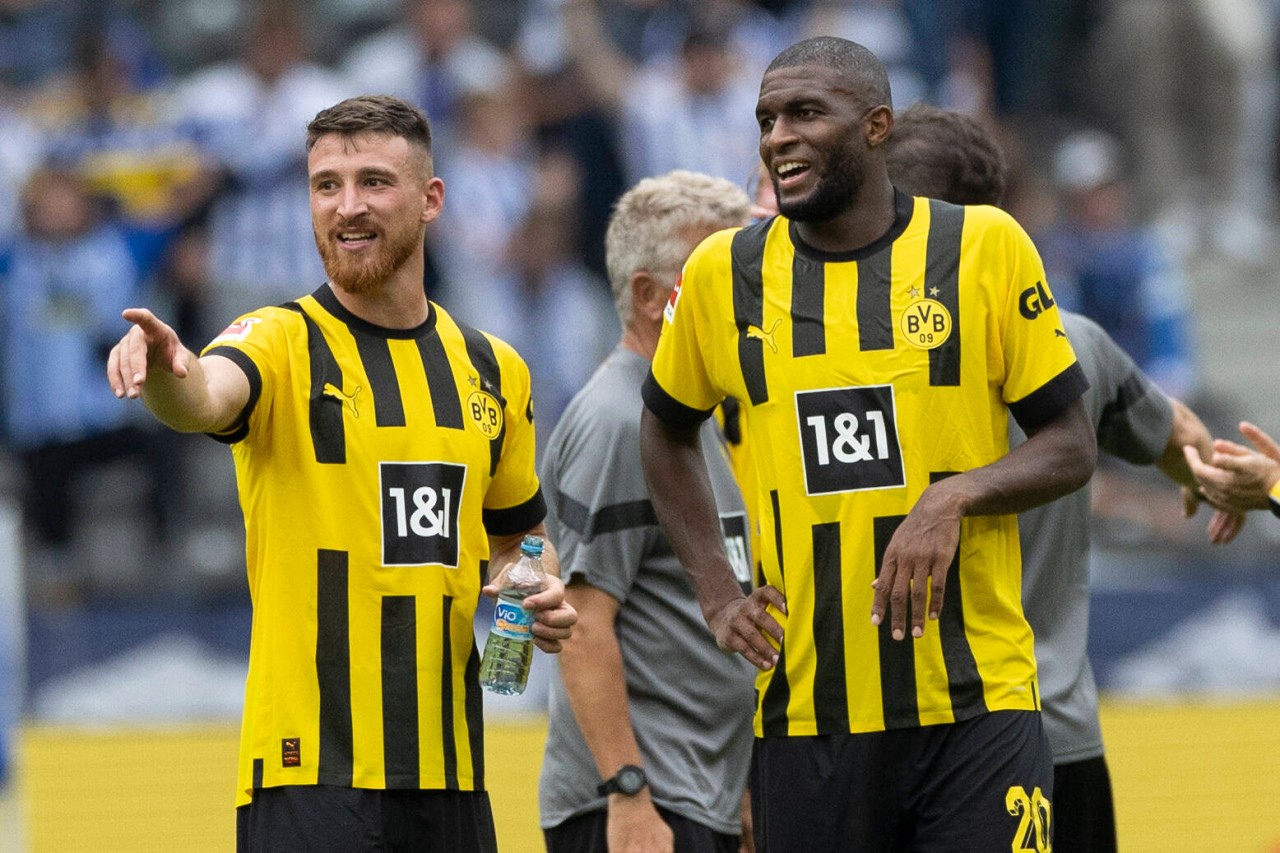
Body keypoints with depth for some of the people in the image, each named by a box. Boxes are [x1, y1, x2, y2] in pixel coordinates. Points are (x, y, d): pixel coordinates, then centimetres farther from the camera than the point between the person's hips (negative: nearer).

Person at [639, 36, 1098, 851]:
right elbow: (667, 431, 23)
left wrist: (957, 495, -16)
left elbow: (1072, 447, 3)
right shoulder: (724, 273, 6)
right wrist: (717, 590, 10)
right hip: (808, 715, 2)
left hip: (978, 702, -2)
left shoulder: (985, 247, -1)